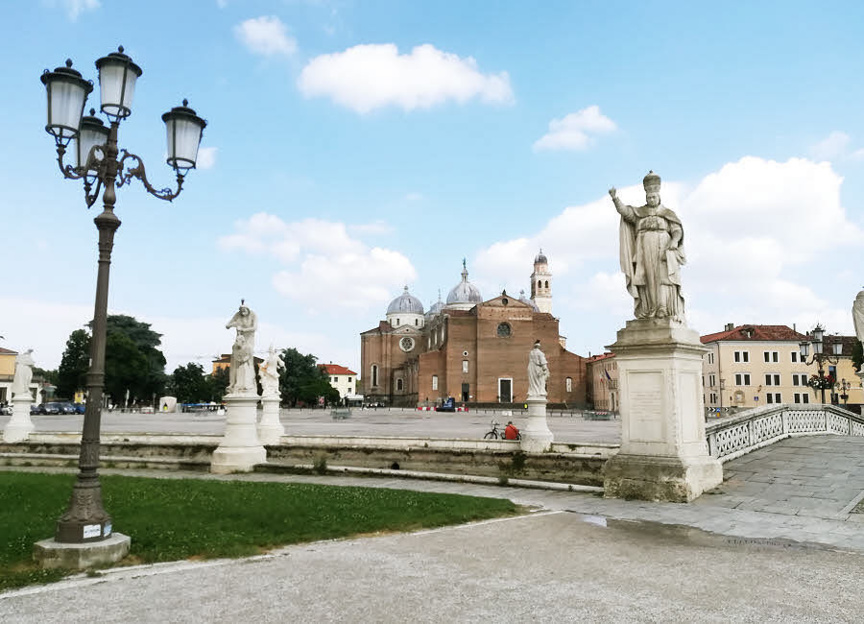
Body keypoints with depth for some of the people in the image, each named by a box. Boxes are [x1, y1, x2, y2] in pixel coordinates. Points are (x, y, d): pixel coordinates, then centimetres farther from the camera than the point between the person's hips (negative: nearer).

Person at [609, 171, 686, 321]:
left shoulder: (668, 214, 15)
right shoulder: (638, 212, 18)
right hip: (644, 252, 1)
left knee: (663, 278, -14)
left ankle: (665, 312, -20)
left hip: (663, 252, -1)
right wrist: (615, 198, -18)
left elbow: (677, 230, 4)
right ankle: (647, 312, -14)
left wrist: (674, 240, -19)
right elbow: (624, 210, 1)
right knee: (646, 281, -8)